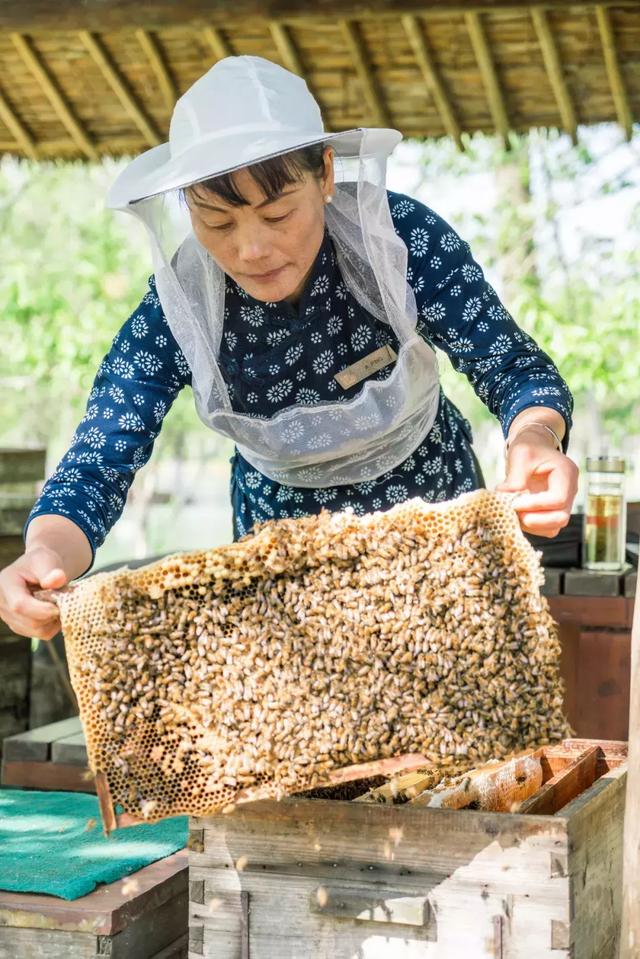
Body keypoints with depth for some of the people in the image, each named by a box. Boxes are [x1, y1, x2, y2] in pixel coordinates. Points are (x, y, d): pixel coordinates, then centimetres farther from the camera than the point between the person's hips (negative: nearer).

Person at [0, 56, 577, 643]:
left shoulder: (405, 238, -28)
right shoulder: (176, 311, -26)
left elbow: (512, 366, -25)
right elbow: (96, 466, -27)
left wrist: (535, 440, -50)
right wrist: (48, 553, -51)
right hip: (287, 546, 0)